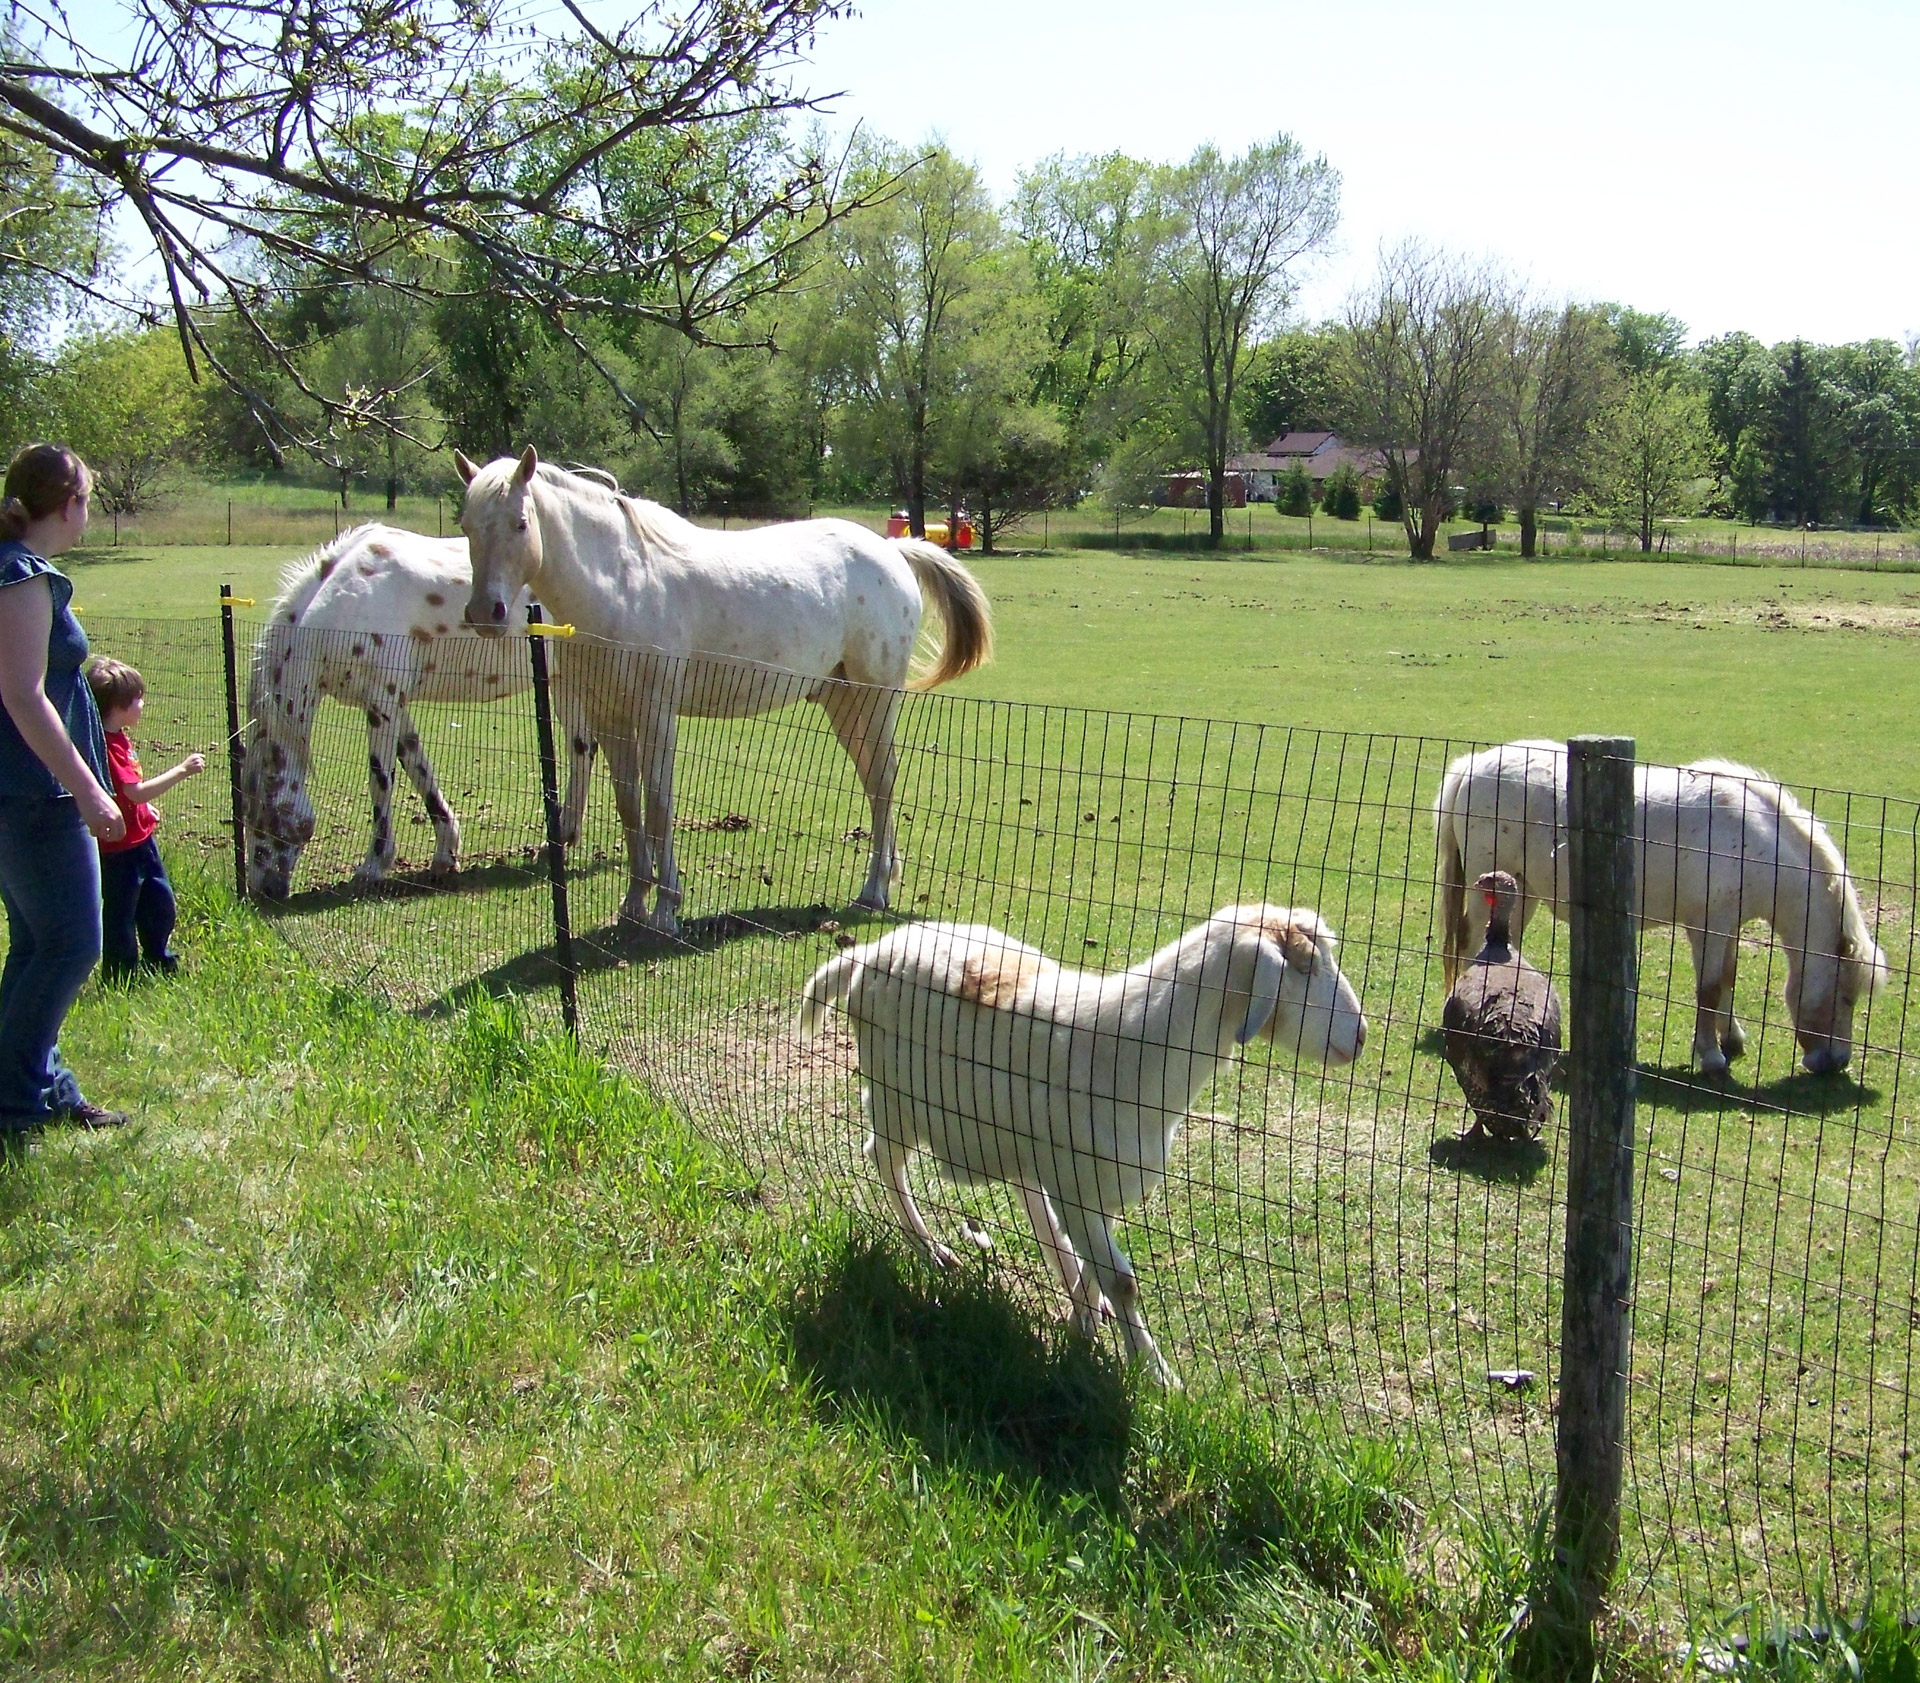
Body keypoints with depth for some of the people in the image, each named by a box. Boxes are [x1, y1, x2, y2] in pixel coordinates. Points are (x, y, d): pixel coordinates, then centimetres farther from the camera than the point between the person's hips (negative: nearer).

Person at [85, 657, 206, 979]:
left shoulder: (119, 738, 9)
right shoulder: (107, 747, -25)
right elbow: (136, 791, -31)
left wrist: (146, 809, 19)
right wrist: (182, 770, -29)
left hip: (140, 838, 10)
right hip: (119, 848, -10)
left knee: (160, 900, 19)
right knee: (121, 911, 2)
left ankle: (158, 961, 35)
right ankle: (120, 974, 14)